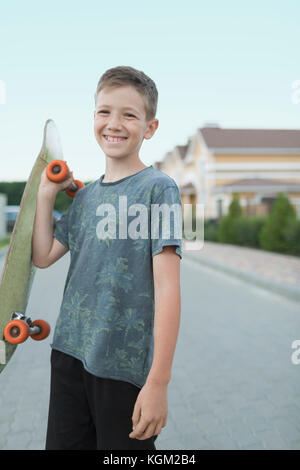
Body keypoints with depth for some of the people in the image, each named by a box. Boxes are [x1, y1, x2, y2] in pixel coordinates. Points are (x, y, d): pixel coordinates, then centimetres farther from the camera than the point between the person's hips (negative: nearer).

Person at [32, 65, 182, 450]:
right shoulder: (85, 195, 8)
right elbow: (42, 256, 12)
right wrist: (46, 192, 7)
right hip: (69, 353, 6)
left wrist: (159, 382, -19)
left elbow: (167, 289, -17)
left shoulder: (158, 188, -11)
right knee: (63, 443, 20)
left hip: (126, 365, -6)